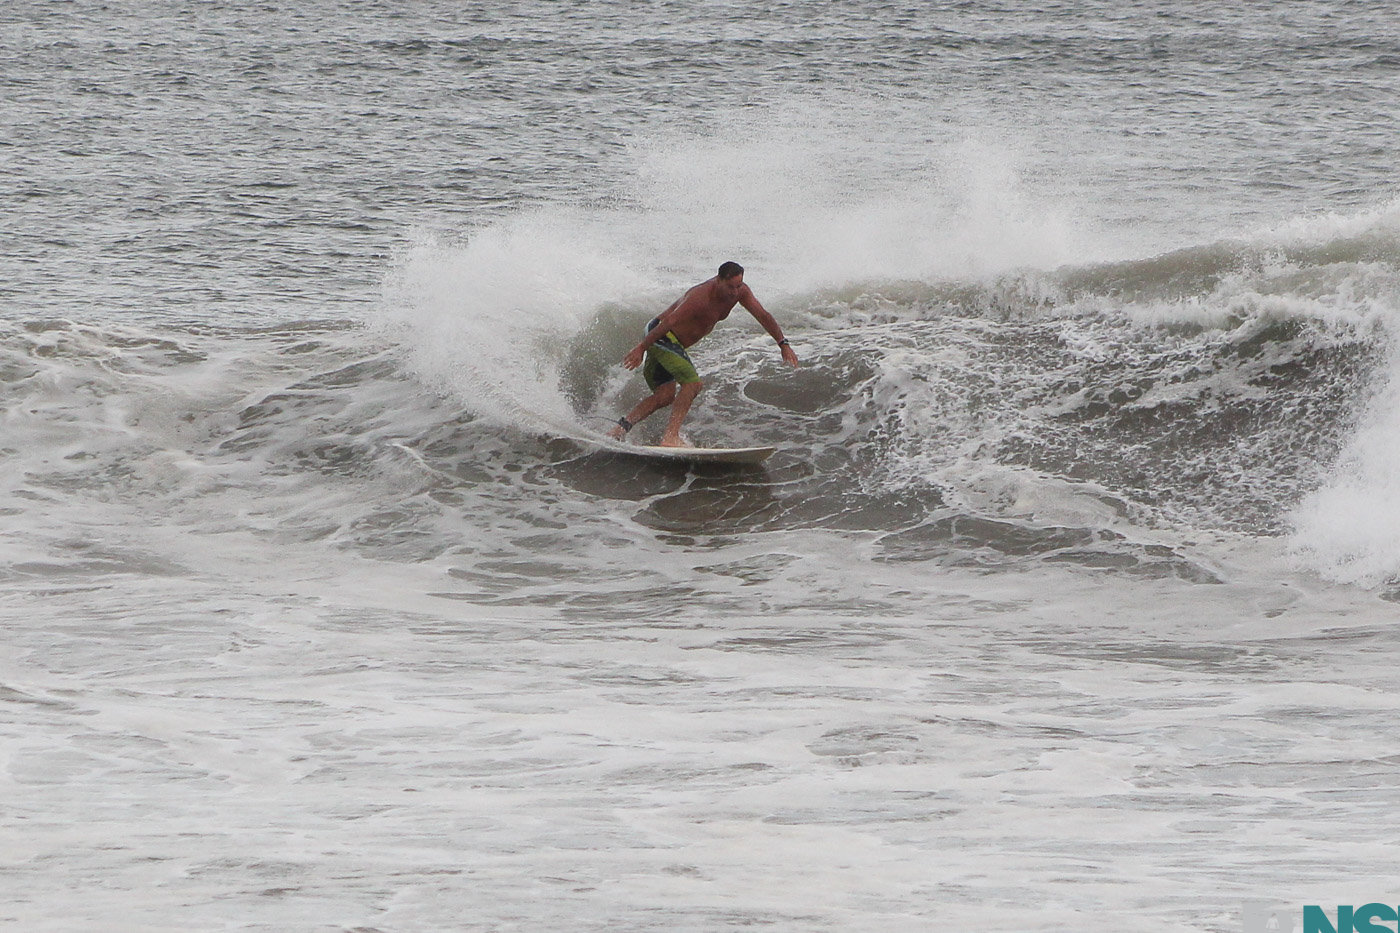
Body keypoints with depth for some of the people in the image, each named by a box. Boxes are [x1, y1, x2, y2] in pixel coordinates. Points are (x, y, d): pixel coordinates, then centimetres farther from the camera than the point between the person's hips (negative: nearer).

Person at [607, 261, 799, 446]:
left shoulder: (740, 292, -6)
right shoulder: (701, 297, -31)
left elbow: (763, 316, -2)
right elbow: (669, 322, -32)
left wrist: (783, 344, -11)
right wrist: (641, 348, -32)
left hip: (674, 343, 10)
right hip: (660, 336, -10)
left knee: (665, 396, 14)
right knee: (693, 383, -22)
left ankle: (620, 428, 17)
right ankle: (670, 436, -26)